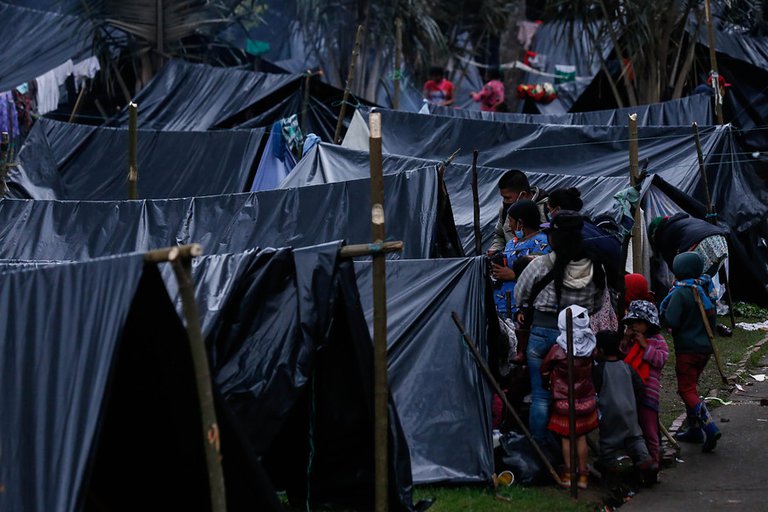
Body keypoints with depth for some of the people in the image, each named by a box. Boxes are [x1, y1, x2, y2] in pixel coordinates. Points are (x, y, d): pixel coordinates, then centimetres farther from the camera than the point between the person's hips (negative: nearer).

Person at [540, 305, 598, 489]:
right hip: (586, 398, 3)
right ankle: (583, 475, 15)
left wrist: (547, 383, 17)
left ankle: (568, 474, 11)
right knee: (581, 436, 11)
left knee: (566, 437, 9)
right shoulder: (590, 347, -9)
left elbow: (544, 370, -3)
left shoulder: (558, 350, -17)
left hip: (564, 400, -3)